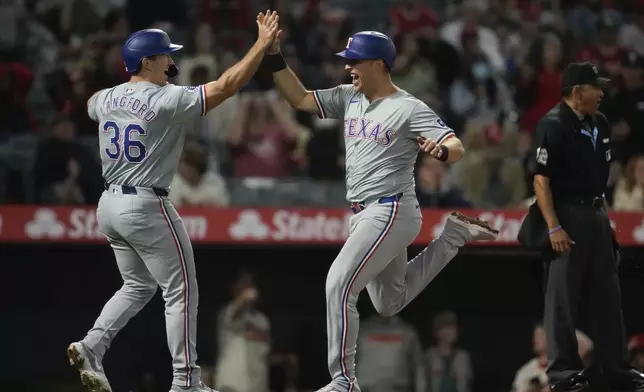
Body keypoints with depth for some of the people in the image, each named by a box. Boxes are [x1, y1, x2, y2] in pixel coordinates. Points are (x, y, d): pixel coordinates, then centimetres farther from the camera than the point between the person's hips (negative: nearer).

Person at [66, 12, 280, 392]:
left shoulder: (107, 98, 5)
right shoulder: (166, 100, -16)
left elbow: (92, 104, 32)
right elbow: (224, 87, -19)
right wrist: (263, 45, -13)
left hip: (110, 205, 8)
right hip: (146, 207, -8)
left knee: (139, 286, 22)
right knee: (182, 292, 2)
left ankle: (92, 346, 5)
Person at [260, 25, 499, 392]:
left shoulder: (409, 109, -14)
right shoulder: (350, 98, 9)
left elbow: (457, 148, -20)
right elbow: (300, 99, 12)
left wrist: (441, 149, -44)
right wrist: (274, 57, 1)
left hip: (391, 213, -9)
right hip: (364, 215, 9)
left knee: (339, 285, -20)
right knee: (390, 303, 21)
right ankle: (454, 234, 32)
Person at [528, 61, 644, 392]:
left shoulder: (599, 123, 11)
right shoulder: (553, 126, -13)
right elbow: (541, 179, -16)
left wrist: (602, 213, 16)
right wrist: (553, 227, -22)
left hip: (597, 213, 8)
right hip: (567, 215, -8)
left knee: (607, 294, 10)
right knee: (563, 297, -3)